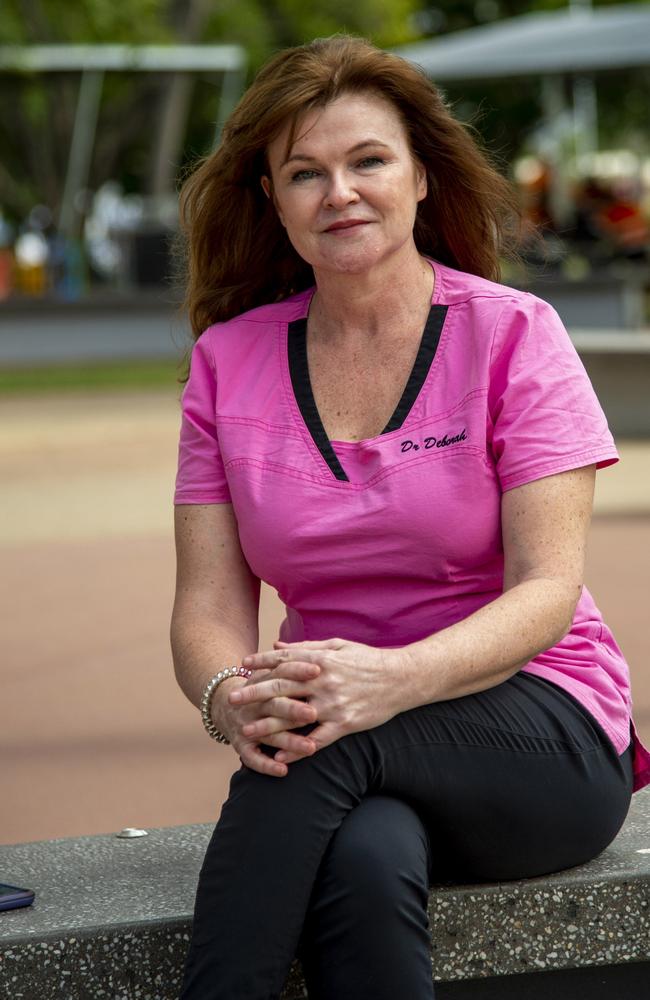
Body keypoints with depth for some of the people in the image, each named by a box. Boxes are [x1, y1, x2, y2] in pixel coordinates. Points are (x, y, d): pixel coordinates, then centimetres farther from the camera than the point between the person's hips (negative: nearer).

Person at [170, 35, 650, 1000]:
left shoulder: (512, 335, -3)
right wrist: (231, 697, -24)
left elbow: (548, 592, -11)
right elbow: (208, 605, 2)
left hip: (548, 735, -2)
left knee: (333, 743, -34)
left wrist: (393, 679, -30)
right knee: (367, 861, -35)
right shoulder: (230, 360, 7)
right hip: (356, 769, 2)